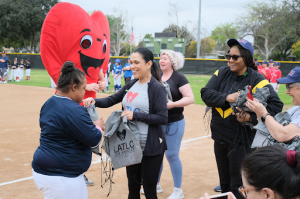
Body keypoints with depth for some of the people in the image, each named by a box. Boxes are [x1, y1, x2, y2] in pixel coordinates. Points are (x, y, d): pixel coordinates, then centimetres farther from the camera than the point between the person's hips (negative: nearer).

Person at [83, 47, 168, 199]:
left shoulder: (157, 88, -14)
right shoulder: (132, 84, 7)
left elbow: (163, 118, -19)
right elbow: (112, 100, 10)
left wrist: (135, 115, -24)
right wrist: (95, 101, -9)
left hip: (151, 148, -7)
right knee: (132, 187, 19)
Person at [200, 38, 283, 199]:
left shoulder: (256, 80, -11)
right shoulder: (222, 73, 2)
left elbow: (276, 104, -16)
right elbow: (205, 93, -8)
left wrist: (252, 117, -27)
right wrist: (227, 97, -24)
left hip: (241, 142, -5)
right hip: (220, 138, 5)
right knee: (224, 182, 19)